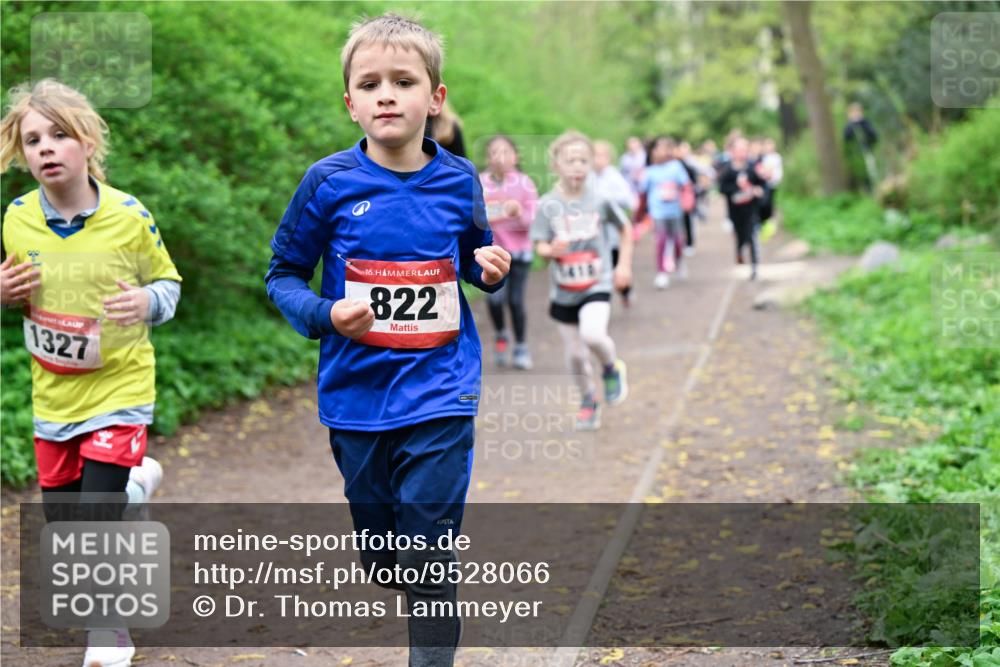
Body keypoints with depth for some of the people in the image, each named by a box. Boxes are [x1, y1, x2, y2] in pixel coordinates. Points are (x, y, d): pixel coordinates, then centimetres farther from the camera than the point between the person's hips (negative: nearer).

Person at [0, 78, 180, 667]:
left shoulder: (130, 216, -12)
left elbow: (168, 282, 1)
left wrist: (148, 302, -21)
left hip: (119, 385, -4)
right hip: (53, 393, 4)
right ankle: (135, 480, 44)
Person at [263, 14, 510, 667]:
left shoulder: (458, 180, -1)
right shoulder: (330, 183, -7)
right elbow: (283, 275, 2)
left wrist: (490, 267, -7)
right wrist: (326, 315, -17)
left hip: (439, 394, -1)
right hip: (358, 393, 1)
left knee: (429, 560, -3)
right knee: (380, 559, 16)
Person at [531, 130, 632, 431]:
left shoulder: (600, 200, -6)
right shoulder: (547, 205, -7)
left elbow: (626, 228, 9)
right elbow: (540, 245, -5)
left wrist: (624, 265, 5)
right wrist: (551, 250, -27)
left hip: (597, 284, -2)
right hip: (563, 290, 2)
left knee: (593, 334, -27)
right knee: (575, 354, 9)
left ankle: (612, 367, 5)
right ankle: (589, 401, 33)